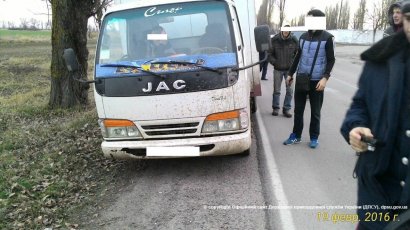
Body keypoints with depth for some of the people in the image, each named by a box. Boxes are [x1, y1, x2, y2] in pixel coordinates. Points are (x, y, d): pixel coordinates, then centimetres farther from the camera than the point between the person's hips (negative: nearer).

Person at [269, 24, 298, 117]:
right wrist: (274, 62, -9)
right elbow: (270, 54, 3)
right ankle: (275, 108, 20)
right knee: (276, 90, 6)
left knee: (289, 90, 2)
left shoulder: (294, 40, -2)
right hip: (278, 69, -1)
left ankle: (286, 109, 14)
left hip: (289, 69, 1)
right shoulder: (274, 40, -5)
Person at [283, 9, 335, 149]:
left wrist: (325, 77, -16)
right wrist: (290, 73, 17)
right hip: (301, 78, 4)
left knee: (315, 111, 7)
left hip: (316, 81, -4)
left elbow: (331, 60, -4)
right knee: (298, 109, 9)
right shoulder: (303, 37, 8)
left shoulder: (327, 38, -6)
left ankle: (314, 137, 21)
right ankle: (296, 135, 21)